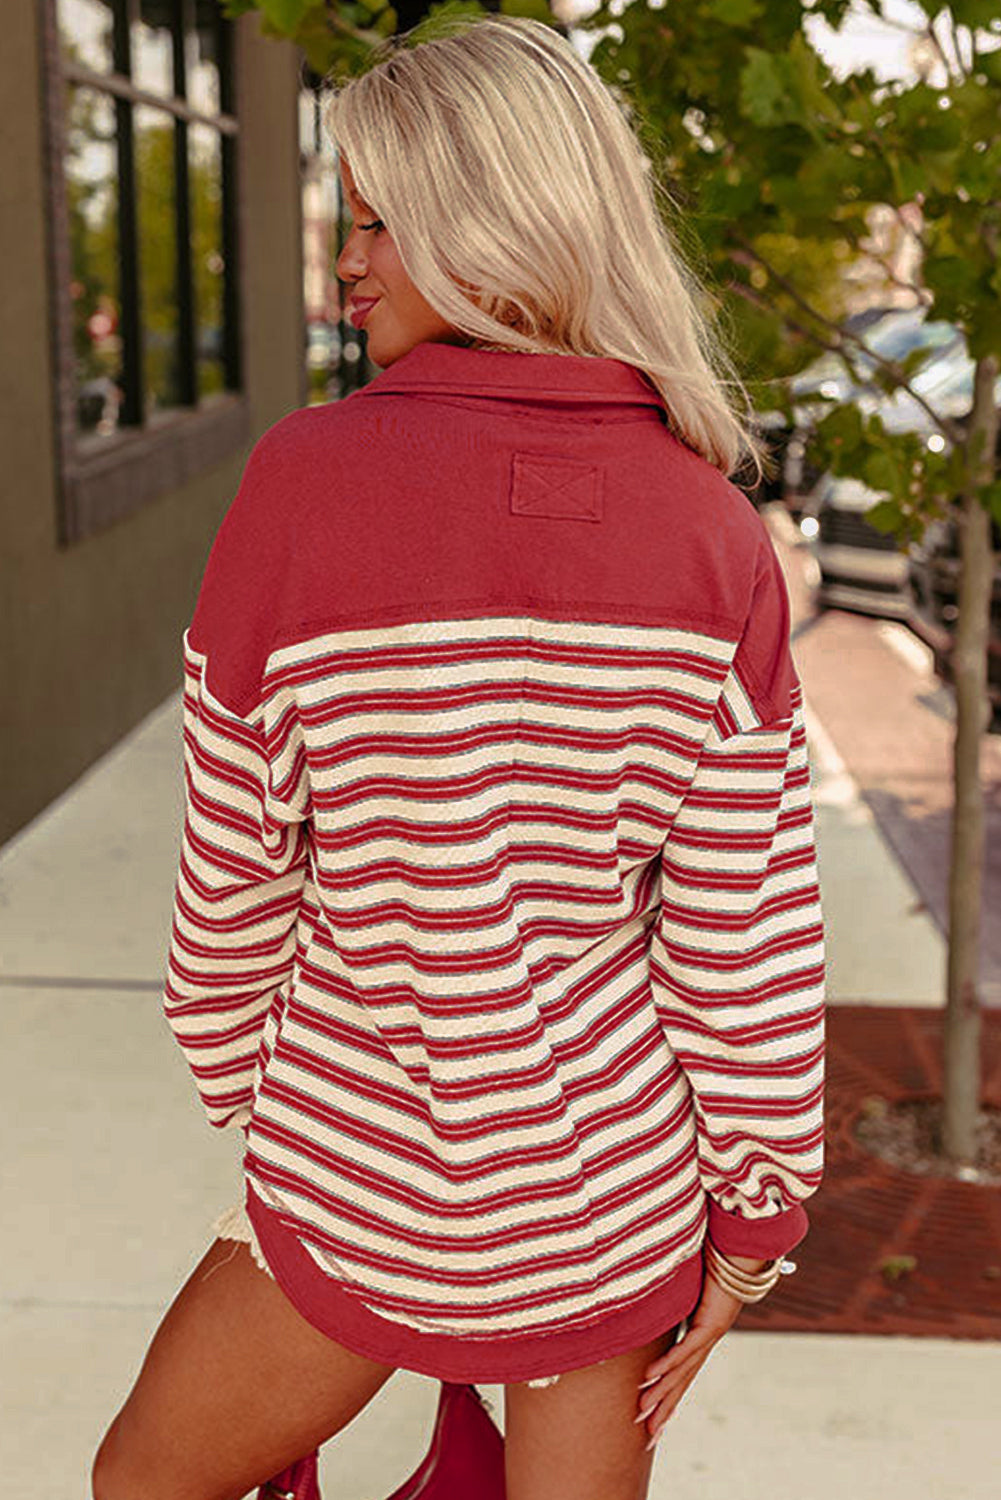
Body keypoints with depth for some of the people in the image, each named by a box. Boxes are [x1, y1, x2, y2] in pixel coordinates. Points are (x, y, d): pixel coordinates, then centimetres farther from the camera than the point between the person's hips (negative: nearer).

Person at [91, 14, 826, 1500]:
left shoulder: (306, 481, -19)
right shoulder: (716, 534, -11)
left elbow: (234, 887, -10)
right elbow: (748, 930, -9)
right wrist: (749, 1225, 4)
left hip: (367, 1200, -3)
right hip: (618, 1205, 3)